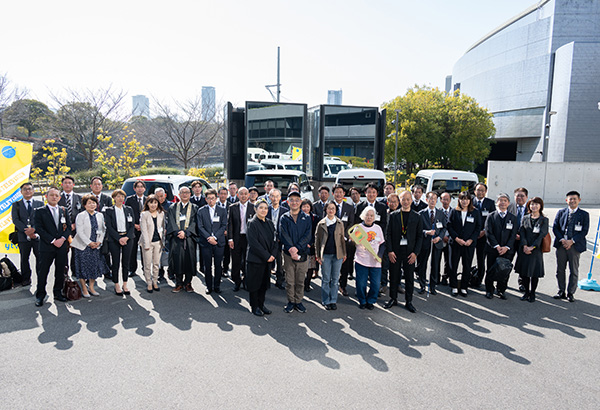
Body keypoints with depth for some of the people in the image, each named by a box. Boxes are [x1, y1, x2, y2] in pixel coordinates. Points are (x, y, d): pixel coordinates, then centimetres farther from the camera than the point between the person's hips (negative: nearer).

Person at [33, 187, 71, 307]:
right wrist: (53, 241, -14)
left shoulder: (64, 211, 12)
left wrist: (62, 239, -9)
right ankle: (40, 296, 14)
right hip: (46, 247, -3)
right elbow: (39, 229, -7)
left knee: (60, 271, 9)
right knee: (43, 272, 2)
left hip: (62, 246, 3)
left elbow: (69, 227, 8)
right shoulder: (39, 211, 1)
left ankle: (58, 293, 21)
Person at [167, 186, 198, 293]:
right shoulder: (173, 208, 13)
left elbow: (194, 222, 0)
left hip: (189, 237, 0)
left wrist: (185, 232, -13)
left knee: (189, 259, -1)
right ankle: (179, 283, 8)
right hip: (176, 238, 1)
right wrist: (178, 232, -13)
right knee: (177, 259, -2)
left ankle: (188, 283, 10)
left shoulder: (194, 208, 11)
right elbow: (171, 222, 3)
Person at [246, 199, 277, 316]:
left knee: (264, 283, 12)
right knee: (254, 283, 4)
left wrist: (272, 255, -5)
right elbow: (253, 243, -16)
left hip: (268, 259, 6)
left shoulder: (269, 223, 11)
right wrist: (266, 256, -16)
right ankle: (254, 306, 17)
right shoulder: (252, 223, -10)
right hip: (255, 259, -6)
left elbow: (274, 240, 11)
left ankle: (261, 305, 25)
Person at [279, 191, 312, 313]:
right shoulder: (284, 218, 5)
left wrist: (297, 248, -17)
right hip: (288, 253, 0)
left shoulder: (306, 218, 6)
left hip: (302, 254, 0)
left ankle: (298, 301, 21)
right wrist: (291, 249, -21)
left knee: (300, 280, 7)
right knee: (289, 280, 5)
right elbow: (283, 235, -7)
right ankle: (290, 302, 19)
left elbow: (307, 235, -5)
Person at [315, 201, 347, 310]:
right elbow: (317, 240, 3)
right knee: (326, 279, 4)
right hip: (325, 255, -2)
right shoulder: (321, 224, 1)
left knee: (335, 279, 7)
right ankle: (326, 301, 15)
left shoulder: (340, 223, 7)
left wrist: (344, 253, 7)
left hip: (337, 254, 2)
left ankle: (333, 301, 18)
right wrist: (317, 255, -2)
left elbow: (342, 238, 11)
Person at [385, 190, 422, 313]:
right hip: (395, 251, 0)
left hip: (410, 251, 0)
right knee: (394, 276, 7)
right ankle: (393, 299, 22)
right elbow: (388, 234, 2)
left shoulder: (417, 217, 5)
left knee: (409, 277, 5)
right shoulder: (393, 215, 4)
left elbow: (419, 236, 4)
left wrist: (415, 252, -6)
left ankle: (408, 301, 18)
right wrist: (390, 251, -7)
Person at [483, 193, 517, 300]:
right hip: (492, 249, -1)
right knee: (491, 271, 5)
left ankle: (502, 290, 20)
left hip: (507, 250, 1)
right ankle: (489, 290, 18)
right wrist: (497, 246, -13)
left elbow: (513, 234, 2)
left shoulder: (513, 218, 8)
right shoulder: (491, 216, 3)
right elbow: (488, 233, -4)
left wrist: (506, 247, -10)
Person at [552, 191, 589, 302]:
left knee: (574, 271, 4)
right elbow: (555, 227, 5)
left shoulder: (584, 214, 3)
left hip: (575, 246, -2)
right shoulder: (561, 212, 9)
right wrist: (562, 239, -9)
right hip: (561, 245, 2)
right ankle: (561, 292, 18)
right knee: (560, 269, 7)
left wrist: (572, 241, -14)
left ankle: (571, 293, 15)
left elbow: (584, 231, -4)